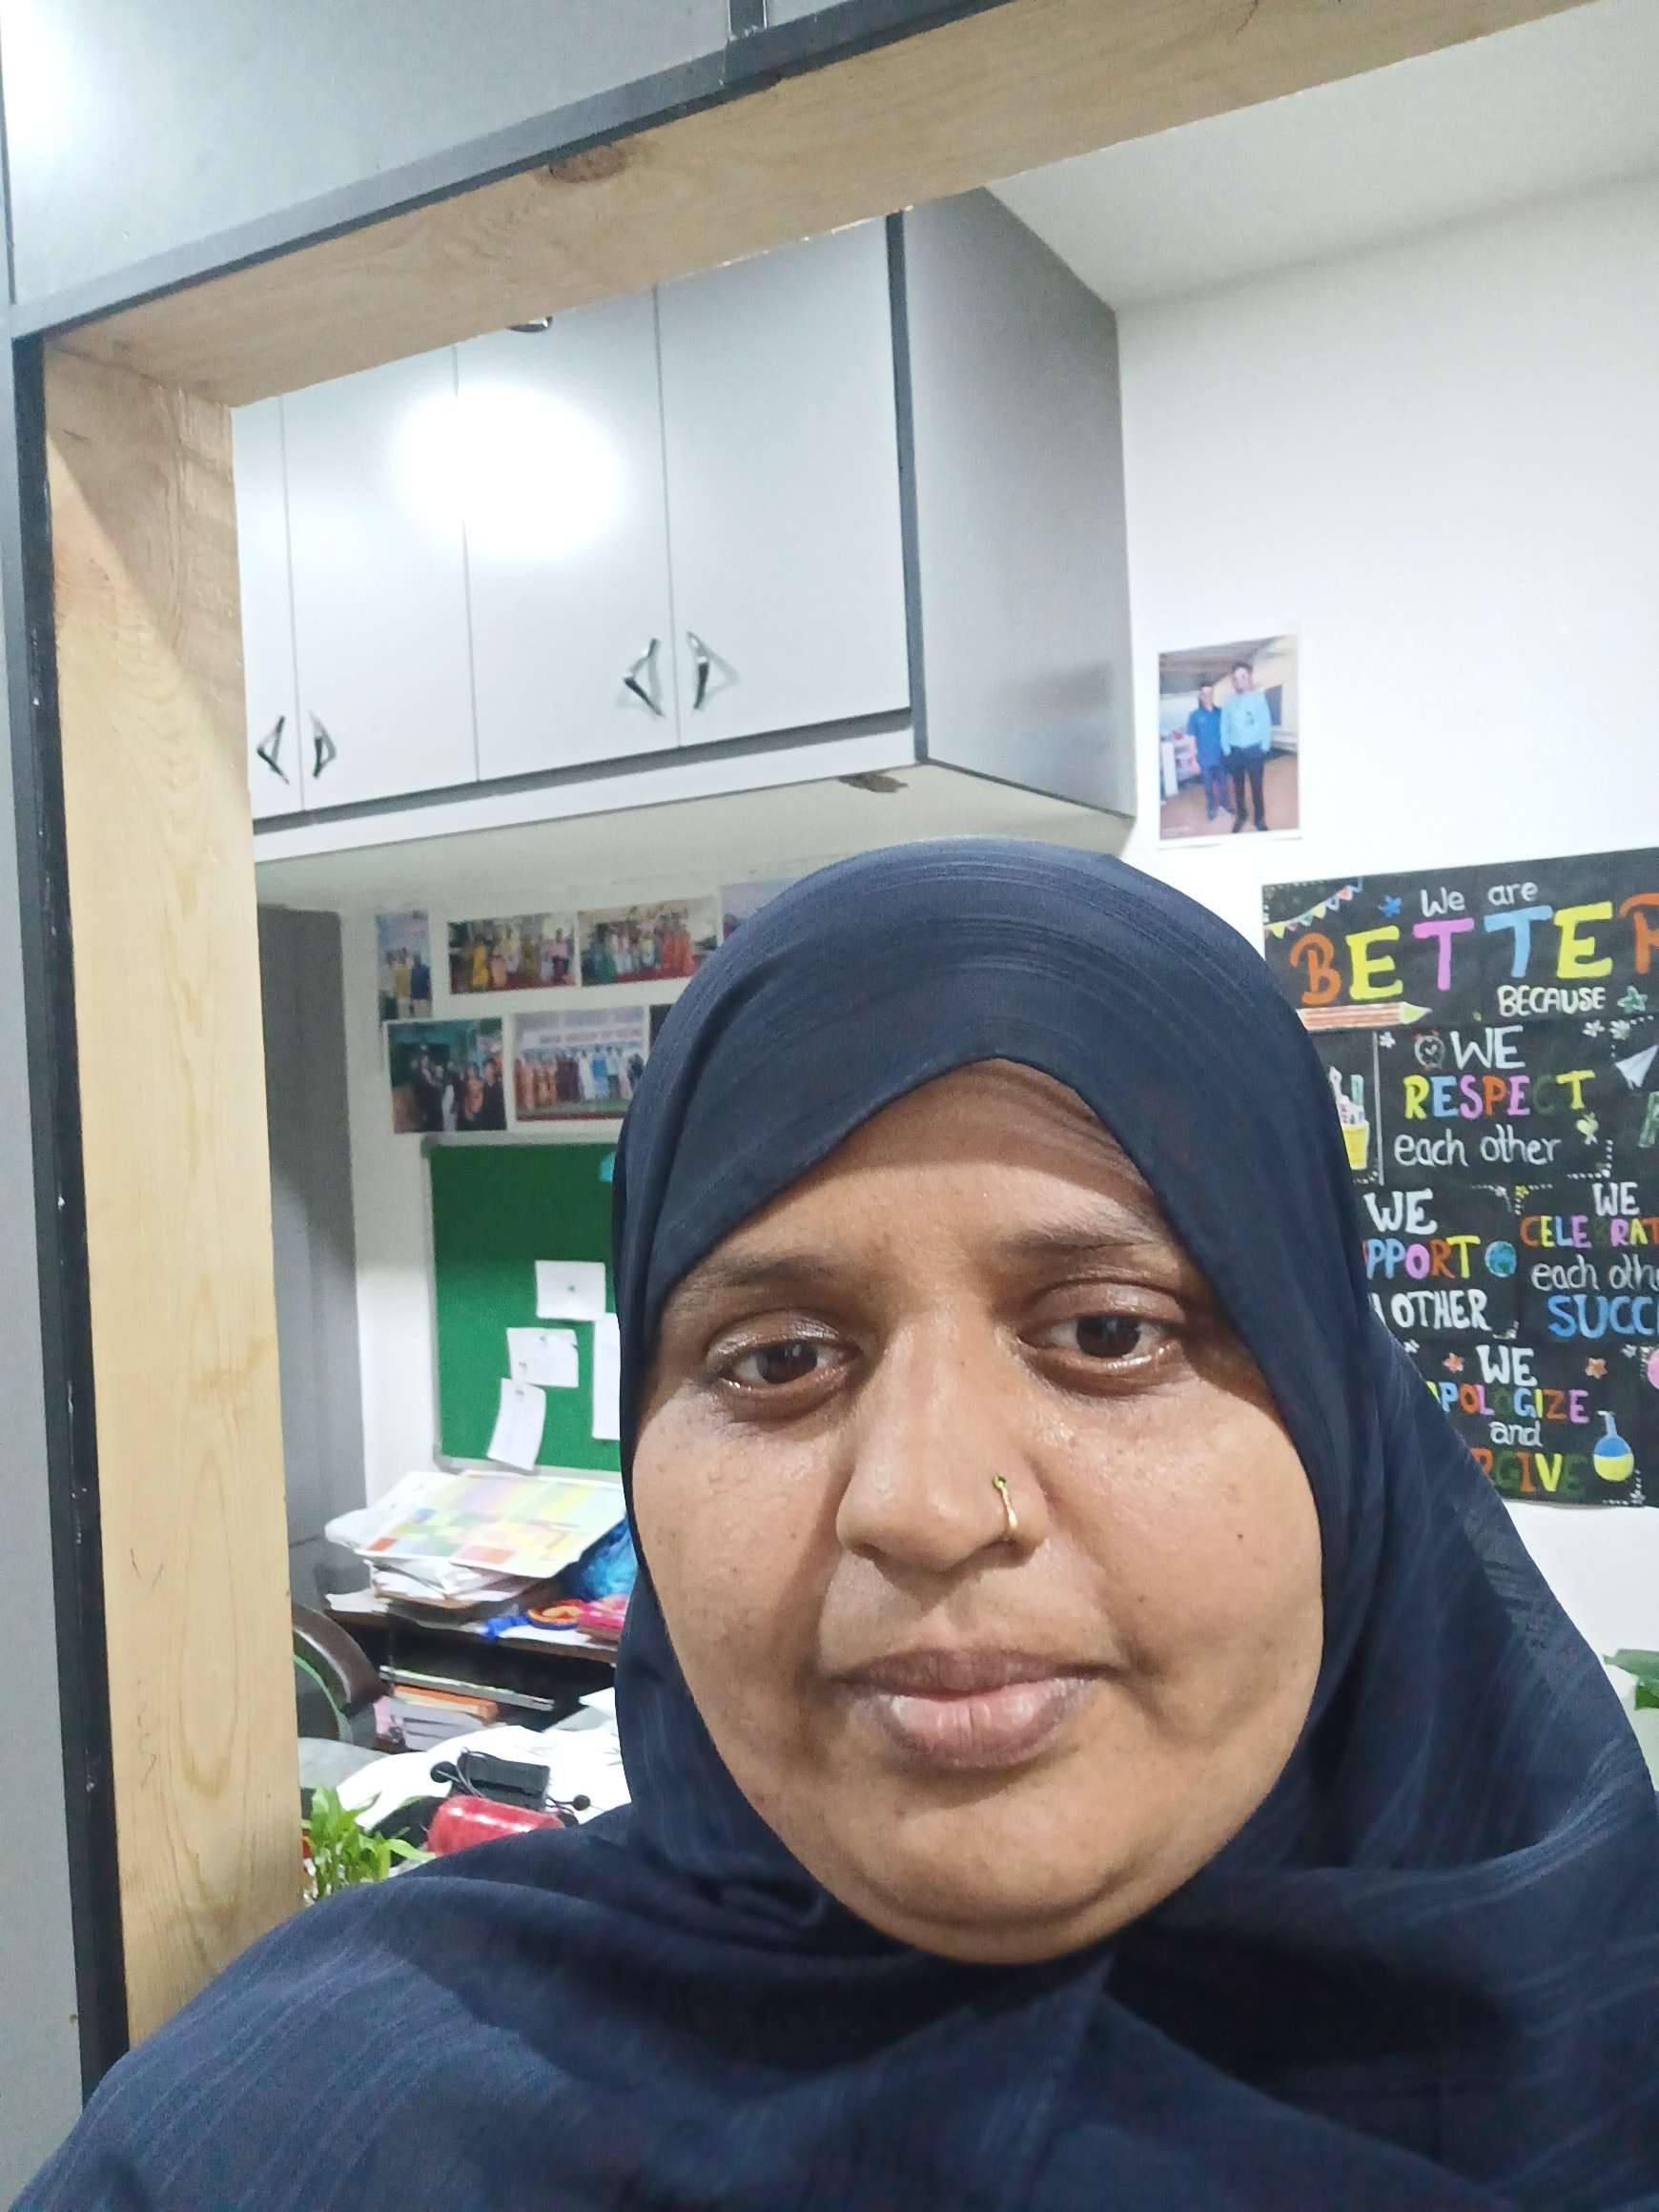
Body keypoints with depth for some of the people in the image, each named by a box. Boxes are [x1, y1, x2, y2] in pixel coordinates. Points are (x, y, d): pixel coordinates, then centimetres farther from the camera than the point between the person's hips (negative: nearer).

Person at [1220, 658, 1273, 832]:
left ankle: (1260, 818, 18)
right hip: (1235, 751, 2)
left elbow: (1266, 724, -4)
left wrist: (1264, 748, -7)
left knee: (1256, 786, 5)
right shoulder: (1228, 702, 0)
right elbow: (1224, 728, 3)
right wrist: (1226, 751, -1)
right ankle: (1240, 816, 28)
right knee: (1238, 786, 13)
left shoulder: (1258, 698, -5)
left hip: (1254, 750, -2)